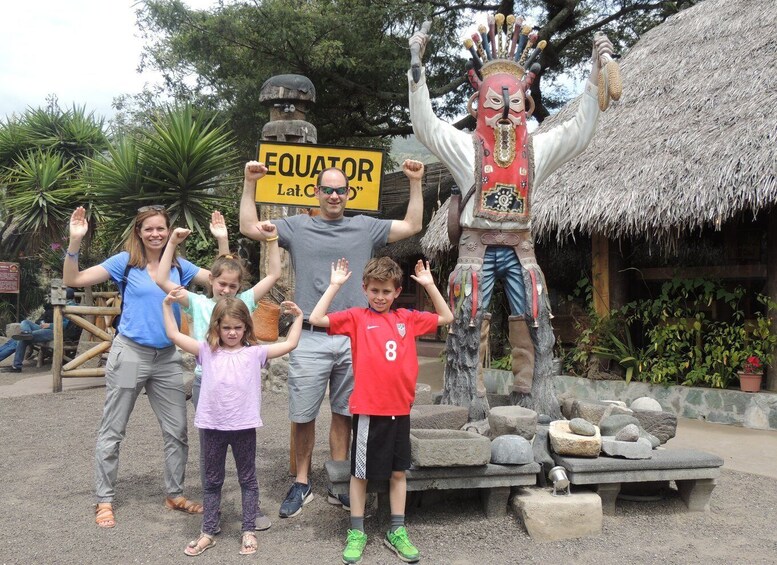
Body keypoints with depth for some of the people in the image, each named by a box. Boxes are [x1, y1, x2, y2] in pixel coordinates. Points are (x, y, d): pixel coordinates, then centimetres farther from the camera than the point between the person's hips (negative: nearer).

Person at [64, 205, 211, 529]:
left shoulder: (179, 266, 6)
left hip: (167, 357, 4)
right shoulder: (125, 262, -4)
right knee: (112, 431, 3)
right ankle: (104, 501, 17)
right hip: (130, 354, -4)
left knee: (177, 431, 9)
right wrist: (75, 242, -22)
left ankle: (175, 495, 25)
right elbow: (73, 280, -8)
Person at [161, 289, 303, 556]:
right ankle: (208, 532, 26)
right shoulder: (207, 351, 3)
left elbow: (289, 344, 0)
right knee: (211, 481, 14)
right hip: (212, 426, 1)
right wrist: (168, 305, -4)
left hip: (244, 426, -1)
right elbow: (174, 335, 0)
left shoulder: (254, 353, 1)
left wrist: (298, 317, -2)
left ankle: (249, 531, 24)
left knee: (248, 479, 11)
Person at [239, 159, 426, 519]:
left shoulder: (366, 228, 11)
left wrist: (415, 182, 6)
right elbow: (249, 228, 5)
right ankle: (302, 483, 22)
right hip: (310, 338, -1)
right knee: (303, 416, 4)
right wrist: (250, 183, -1)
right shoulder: (297, 227, 7)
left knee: (344, 414, 11)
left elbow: (412, 226, 11)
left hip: (354, 338, 2)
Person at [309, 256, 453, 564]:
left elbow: (446, 318, 15)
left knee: (398, 472, 13)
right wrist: (335, 285, -12)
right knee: (360, 472, 9)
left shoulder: (407, 318, 8)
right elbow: (316, 319, -12)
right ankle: (357, 533, 22)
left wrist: (429, 284, 7)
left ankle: (397, 532, 26)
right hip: (368, 409, -3)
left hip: (400, 409, 4)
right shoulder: (356, 317, -3)